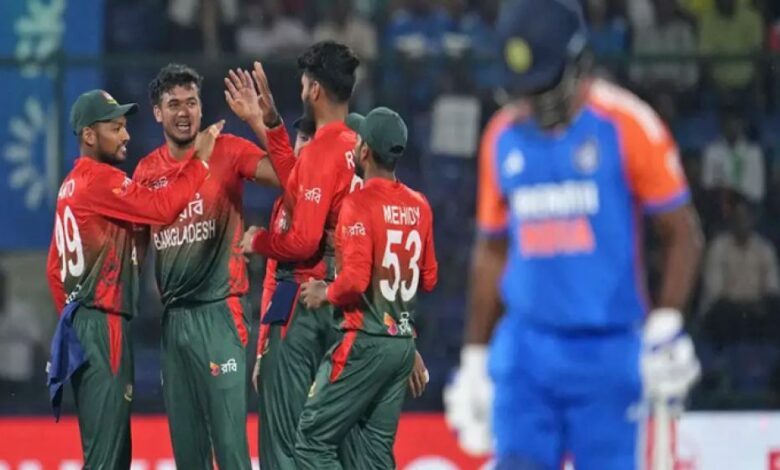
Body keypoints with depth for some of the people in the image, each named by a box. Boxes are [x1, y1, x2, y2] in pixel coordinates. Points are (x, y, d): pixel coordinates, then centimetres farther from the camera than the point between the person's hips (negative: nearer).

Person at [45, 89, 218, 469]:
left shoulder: (71, 185, 17)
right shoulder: (100, 180, -12)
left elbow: (54, 267, 21)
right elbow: (162, 207, -22)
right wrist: (200, 160, -14)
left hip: (80, 322, 10)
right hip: (104, 323, -10)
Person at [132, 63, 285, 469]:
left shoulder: (227, 152, -4)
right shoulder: (147, 170, 11)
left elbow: (286, 175, -20)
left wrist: (257, 120, -28)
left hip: (218, 312, -6)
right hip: (172, 317, 6)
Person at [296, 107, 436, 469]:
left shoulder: (359, 202, -14)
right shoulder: (419, 206, 8)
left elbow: (355, 280, -21)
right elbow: (428, 278, 17)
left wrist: (325, 294, -3)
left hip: (365, 343, -8)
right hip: (404, 343, 8)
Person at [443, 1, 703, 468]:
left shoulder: (626, 125, -6)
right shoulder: (502, 137, 8)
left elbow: (683, 233, -4)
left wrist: (667, 326, -14)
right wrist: (474, 359, 18)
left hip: (608, 355, -3)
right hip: (526, 349, 3)